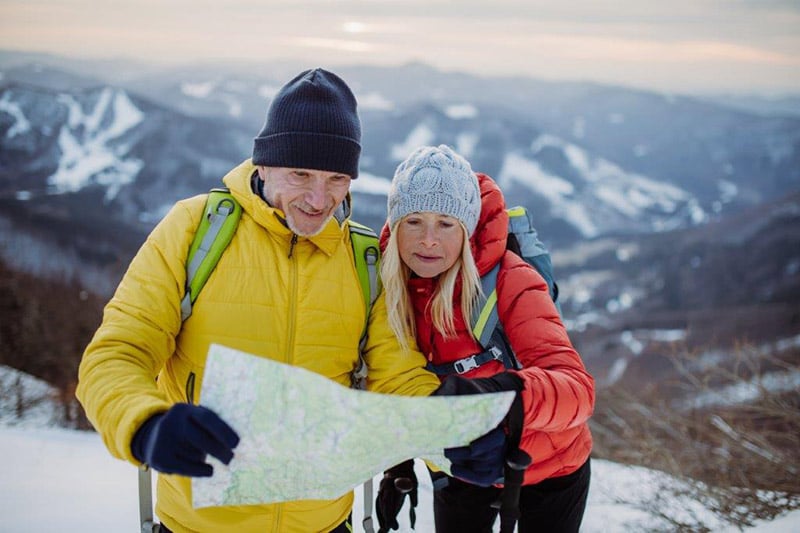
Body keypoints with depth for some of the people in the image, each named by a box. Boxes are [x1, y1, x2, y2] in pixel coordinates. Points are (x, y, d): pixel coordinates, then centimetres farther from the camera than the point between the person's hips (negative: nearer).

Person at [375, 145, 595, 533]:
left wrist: (501, 393, -58)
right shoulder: (391, 283, -14)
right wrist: (399, 461, -5)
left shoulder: (509, 283, -28)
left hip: (545, 473, -3)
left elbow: (577, 389, -40)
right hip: (459, 471, 3)